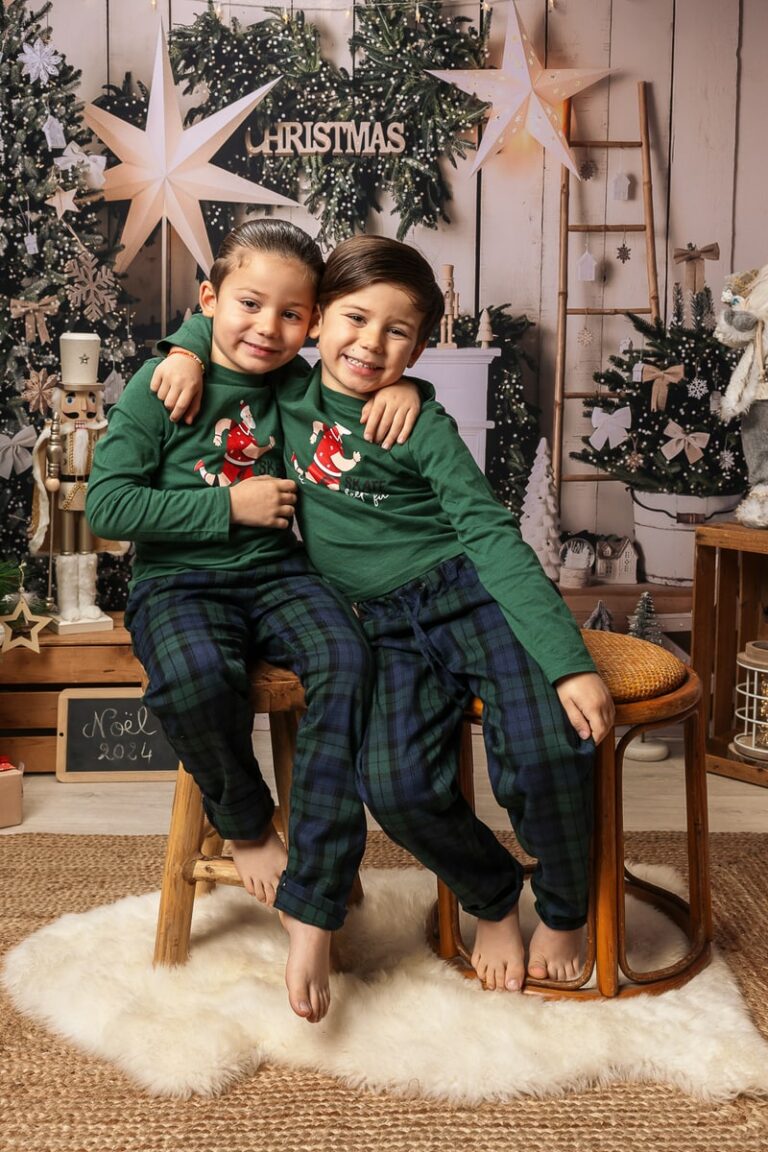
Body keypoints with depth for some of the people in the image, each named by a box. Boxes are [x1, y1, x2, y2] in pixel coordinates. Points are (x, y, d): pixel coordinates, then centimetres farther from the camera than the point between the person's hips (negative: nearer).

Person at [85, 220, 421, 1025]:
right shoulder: (161, 385, -4)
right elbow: (107, 505, -8)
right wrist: (229, 507, -13)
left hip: (279, 573, 3)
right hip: (177, 581, -3)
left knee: (345, 661, -29)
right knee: (194, 678, -37)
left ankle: (310, 913, -25)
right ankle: (246, 826, -2)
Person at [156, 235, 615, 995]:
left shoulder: (421, 426, -5)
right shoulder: (290, 390, 6)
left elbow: (494, 537, -11)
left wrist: (569, 662, -20)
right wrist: (188, 349, 1)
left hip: (469, 592, -3)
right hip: (388, 625, 3)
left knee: (545, 752, -25)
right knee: (395, 784, -21)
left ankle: (564, 909, 7)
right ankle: (492, 899, 11)